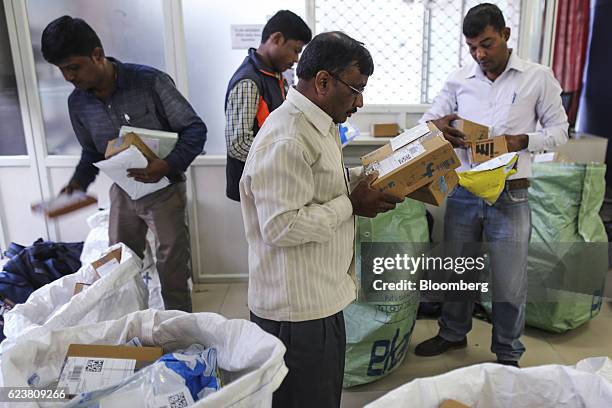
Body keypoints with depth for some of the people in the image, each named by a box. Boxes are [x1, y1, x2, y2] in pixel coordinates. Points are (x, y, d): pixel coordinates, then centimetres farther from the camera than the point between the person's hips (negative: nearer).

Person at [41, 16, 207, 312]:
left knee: (173, 272, 4)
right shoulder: (77, 102, -1)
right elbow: (91, 151, 15)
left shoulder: (150, 82, -18)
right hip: (122, 190, 5)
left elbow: (195, 129, -15)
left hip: (163, 190, -5)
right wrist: (79, 181, -4)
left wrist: (169, 165, -29)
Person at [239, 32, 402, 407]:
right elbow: (281, 227, -27)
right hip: (298, 309, -10)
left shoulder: (321, 124, 9)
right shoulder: (286, 140, -25)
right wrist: (352, 205, -20)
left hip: (320, 297, 10)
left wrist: (367, 177, 6)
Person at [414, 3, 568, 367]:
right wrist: (438, 125, -16)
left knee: (509, 283, 6)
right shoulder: (459, 80, 5)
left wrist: (523, 140, -17)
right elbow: (428, 118, 9)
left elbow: (559, 131, 3)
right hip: (463, 192, 3)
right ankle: (453, 333, 39)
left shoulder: (538, 78, 0)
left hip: (510, 196, -2)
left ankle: (508, 354, 29)